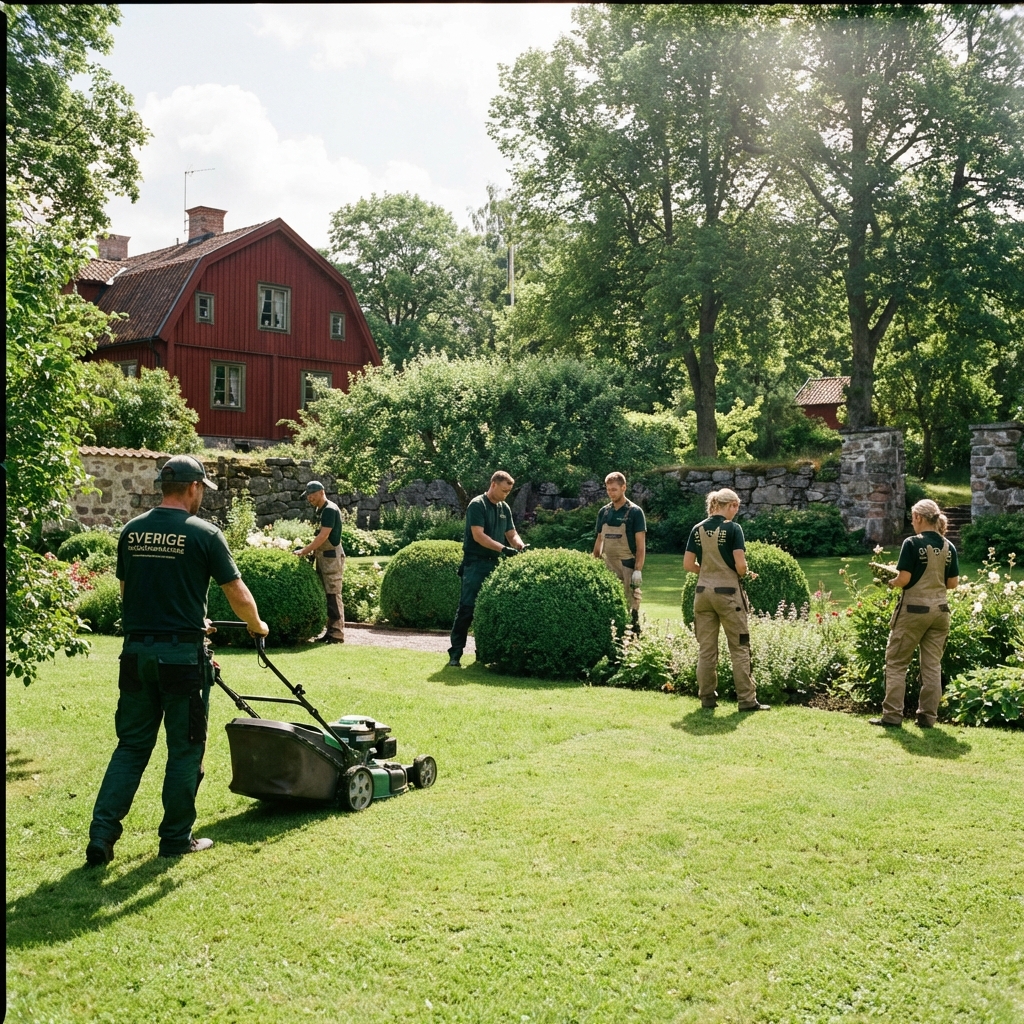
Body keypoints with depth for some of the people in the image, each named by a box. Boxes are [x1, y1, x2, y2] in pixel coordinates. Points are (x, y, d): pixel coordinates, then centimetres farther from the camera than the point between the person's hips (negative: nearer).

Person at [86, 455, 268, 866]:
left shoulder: (131, 531, 7)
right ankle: (176, 838, 17)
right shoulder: (204, 533, -8)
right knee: (185, 749, 9)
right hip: (182, 654, -5)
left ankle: (101, 836, 9)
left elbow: (125, 590, 17)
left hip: (136, 651, 5)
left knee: (131, 745, 14)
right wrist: (257, 626, 16)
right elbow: (237, 594, -4)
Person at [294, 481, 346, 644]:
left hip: (332, 557, -10)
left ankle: (337, 634, -8)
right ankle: (331, 631, 14)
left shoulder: (330, 510, -15)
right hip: (323, 557, 10)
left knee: (333, 595, -9)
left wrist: (304, 551, -17)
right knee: (326, 595, 10)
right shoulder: (320, 510, 15)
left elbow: (323, 536, -20)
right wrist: (310, 550, 8)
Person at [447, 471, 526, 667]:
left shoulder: (504, 508, 13)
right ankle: (455, 653, -7)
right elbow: (478, 535, -18)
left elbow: (511, 534, 14)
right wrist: (503, 548, -24)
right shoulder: (477, 505, -10)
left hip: (495, 564, 7)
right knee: (467, 608, -9)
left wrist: (521, 546, -8)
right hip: (476, 564, -7)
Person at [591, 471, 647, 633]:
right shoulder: (604, 512, 10)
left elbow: (641, 545, -7)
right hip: (607, 567, 5)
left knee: (631, 606, -4)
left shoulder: (635, 512, -4)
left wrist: (638, 570, -15)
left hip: (627, 567, -5)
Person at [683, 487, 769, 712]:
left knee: (706, 648, 10)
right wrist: (746, 575, 6)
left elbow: (688, 565, 3)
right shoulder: (733, 528, -9)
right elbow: (740, 564, -15)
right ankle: (747, 700, 4)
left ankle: (707, 697, 14)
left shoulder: (698, 529, 4)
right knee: (739, 648, 3)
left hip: (703, 592, 4)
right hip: (727, 592, -4)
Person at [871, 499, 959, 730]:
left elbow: (904, 579, -16)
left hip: (914, 609, -5)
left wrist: (892, 583, 4)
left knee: (896, 662, 4)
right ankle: (927, 716, 12)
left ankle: (892, 716, 3)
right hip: (940, 609, 5)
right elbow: (953, 583, 7)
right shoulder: (948, 547, 4)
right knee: (932, 665, 10)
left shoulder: (912, 543, -12)